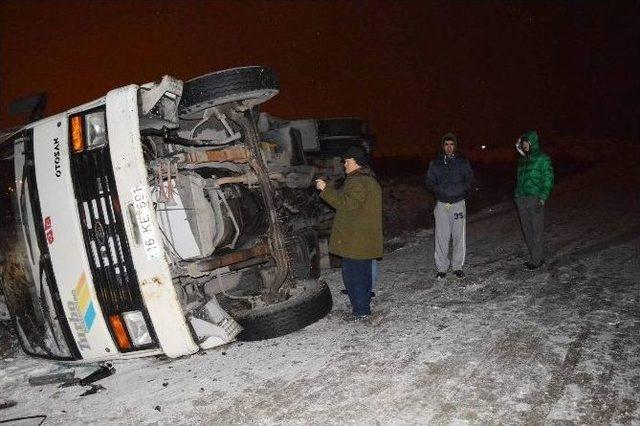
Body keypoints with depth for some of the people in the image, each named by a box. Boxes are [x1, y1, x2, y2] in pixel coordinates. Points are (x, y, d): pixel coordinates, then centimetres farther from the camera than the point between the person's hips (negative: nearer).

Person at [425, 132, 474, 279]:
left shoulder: (463, 162, 8)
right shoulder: (435, 163, 8)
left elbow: (470, 179, 8)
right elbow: (429, 180, 9)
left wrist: (462, 190, -10)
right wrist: (439, 190, -9)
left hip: (459, 203, 0)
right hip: (442, 204, 0)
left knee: (459, 236, 2)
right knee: (441, 236, -1)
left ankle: (457, 266, 15)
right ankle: (442, 267, 9)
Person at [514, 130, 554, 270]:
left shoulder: (543, 158, -3)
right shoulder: (522, 159, 16)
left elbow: (548, 179, -6)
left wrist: (542, 198, -14)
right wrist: (517, 196, 14)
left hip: (535, 199, -7)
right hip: (521, 199, 7)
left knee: (537, 230, -2)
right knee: (527, 229, 10)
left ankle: (536, 259, 3)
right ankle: (535, 257, 20)